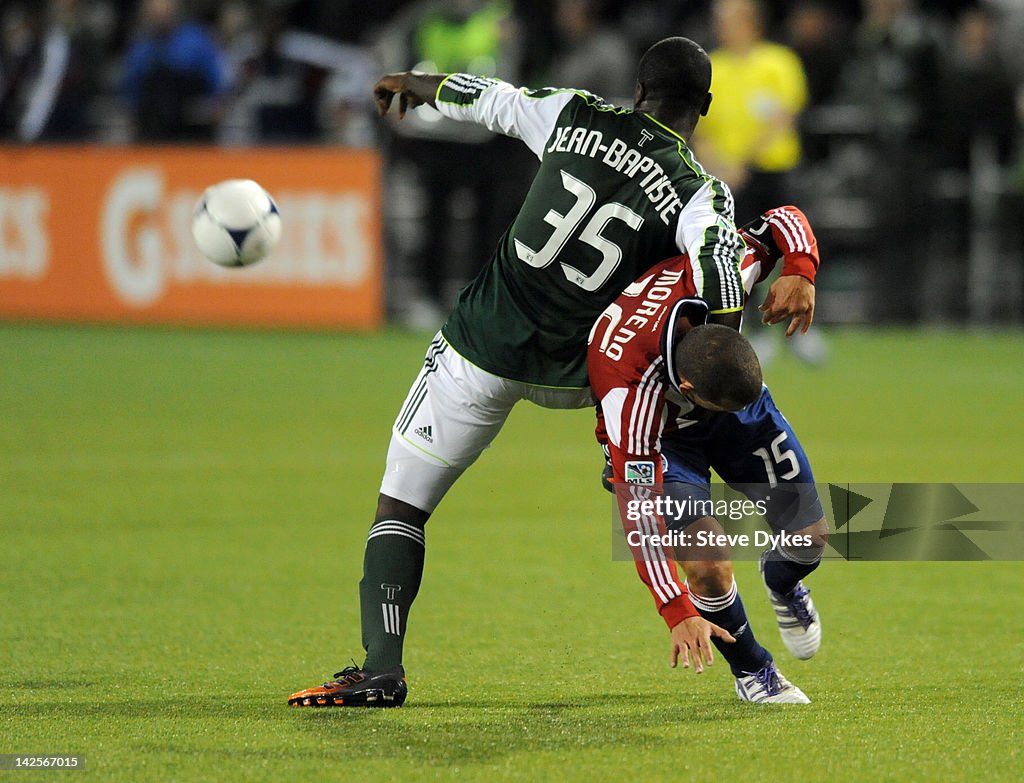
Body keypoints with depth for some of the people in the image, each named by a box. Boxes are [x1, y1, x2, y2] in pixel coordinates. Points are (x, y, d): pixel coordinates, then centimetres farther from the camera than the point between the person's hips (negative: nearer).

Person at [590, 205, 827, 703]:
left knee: (811, 535, 0)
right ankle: (751, 671, 8)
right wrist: (677, 615, -42)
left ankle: (782, 583, 38)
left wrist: (800, 271, -39)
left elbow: (782, 223, -16)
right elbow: (637, 512, -40)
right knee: (708, 565, -21)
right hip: (656, 433, -4)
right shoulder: (628, 396, -44)